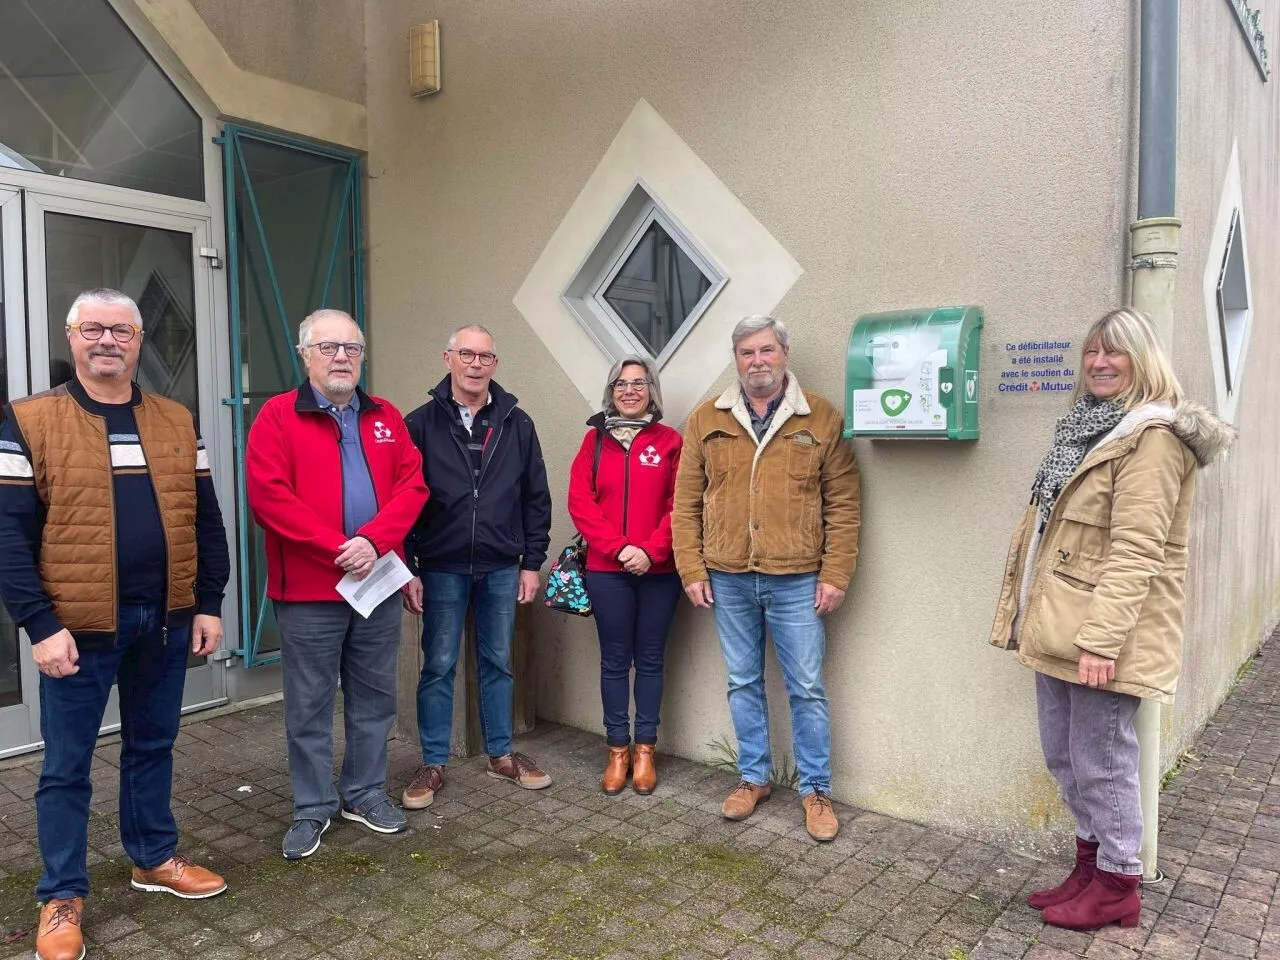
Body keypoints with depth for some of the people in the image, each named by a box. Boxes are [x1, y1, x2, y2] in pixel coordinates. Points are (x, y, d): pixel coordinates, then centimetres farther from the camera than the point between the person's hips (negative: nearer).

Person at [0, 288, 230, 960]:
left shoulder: (177, 422, 7)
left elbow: (205, 520, 9)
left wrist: (209, 604, 4)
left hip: (165, 621, 4)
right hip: (77, 626, -3)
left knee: (152, 746, 18)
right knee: (66, 765, 9)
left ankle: (154, 859, 35)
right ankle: (62, 895, 25)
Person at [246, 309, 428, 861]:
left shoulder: (386, 418, 10)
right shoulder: (278, 416, -3)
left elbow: (411, 485, 2)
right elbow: (269, 495, -13)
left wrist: (374, 541, -15)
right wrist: (338, 549, -18)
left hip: (378, 585, 4)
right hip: (308, 591, -4)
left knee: (374, 697, 14)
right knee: (310, 705, 7)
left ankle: (364, 793, 30)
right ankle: (313, 809, 23)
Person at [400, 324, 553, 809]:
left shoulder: (517, 424, 3)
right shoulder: (421, 423, -2)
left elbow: (536, 498, 6)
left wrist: (532, 562, 2)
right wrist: (407, 570, -7)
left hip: (502, 569, 2)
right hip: (441, 569, -2)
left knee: (498, 663, 13)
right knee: (438, 666, 7)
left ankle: (501, 754, 28)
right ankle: (433, 763, 21)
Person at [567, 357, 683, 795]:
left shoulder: (670, 441, 3)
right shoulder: (594, 440, 6)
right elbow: (580, 502, -1)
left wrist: (651, 549, -14)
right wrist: (619, 547, -11)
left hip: (659, 571, 0)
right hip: (607, 570, 1)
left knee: (649, 660, 8)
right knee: (615, 660, 7)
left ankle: (645, 750, 20)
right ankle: (618, 750, 19)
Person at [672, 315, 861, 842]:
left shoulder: (822, 418, -1)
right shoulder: (706, 421, 4)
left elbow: (843, 504, -2)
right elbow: (686, 503, 4)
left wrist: (835, 575, -7)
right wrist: (692, 571, -1)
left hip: (796, 581, -2)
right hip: (728, 580, 2)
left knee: (807, 689, 6)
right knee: (743, 684, 15)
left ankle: (815, 789, 23)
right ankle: (753, 778, 32)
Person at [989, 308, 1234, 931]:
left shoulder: (1153, 436, -13)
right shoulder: (1088, 424, 16)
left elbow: (1136, 551, -21)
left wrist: (1102, 639, -25)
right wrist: (1032, 614, 21)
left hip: (1100, 630, -9)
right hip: (1060, 622, 9)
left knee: (1100, 760, 4)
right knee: (1062, 753, 17)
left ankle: (1117, 886, 22)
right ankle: (1090, 864, 34)